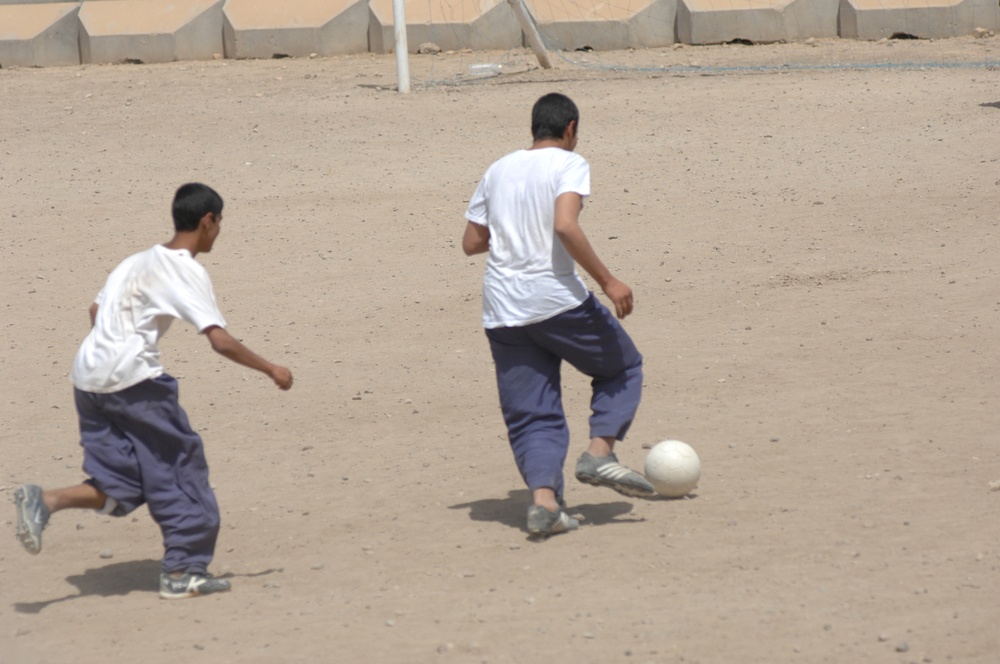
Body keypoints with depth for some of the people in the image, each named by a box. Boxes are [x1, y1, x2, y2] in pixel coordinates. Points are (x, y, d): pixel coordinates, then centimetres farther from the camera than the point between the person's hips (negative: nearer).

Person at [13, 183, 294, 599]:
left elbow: (96, 309, 25)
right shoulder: (187, 272, -7)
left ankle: (43, 501, -11)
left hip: (87, 375, 8)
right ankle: (181, 573, 8)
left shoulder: (141, 261, 19)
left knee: (119, 487, 10)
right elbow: (221, 342, -14)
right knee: (179, 465, 5)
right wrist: (271, 370, -3)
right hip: (133, 380, -8)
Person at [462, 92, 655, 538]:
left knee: (531, 416, 7)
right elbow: (565, 226, -19)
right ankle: (600, 452, 0)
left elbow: (471, 242, 16)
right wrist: (607, 281, -15)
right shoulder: (569, 164, -2)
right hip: (558, 300, -5)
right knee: (622, 367, 18)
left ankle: (544, 498, -12)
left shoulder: (497, 171, 15)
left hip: (502, 312, 5)